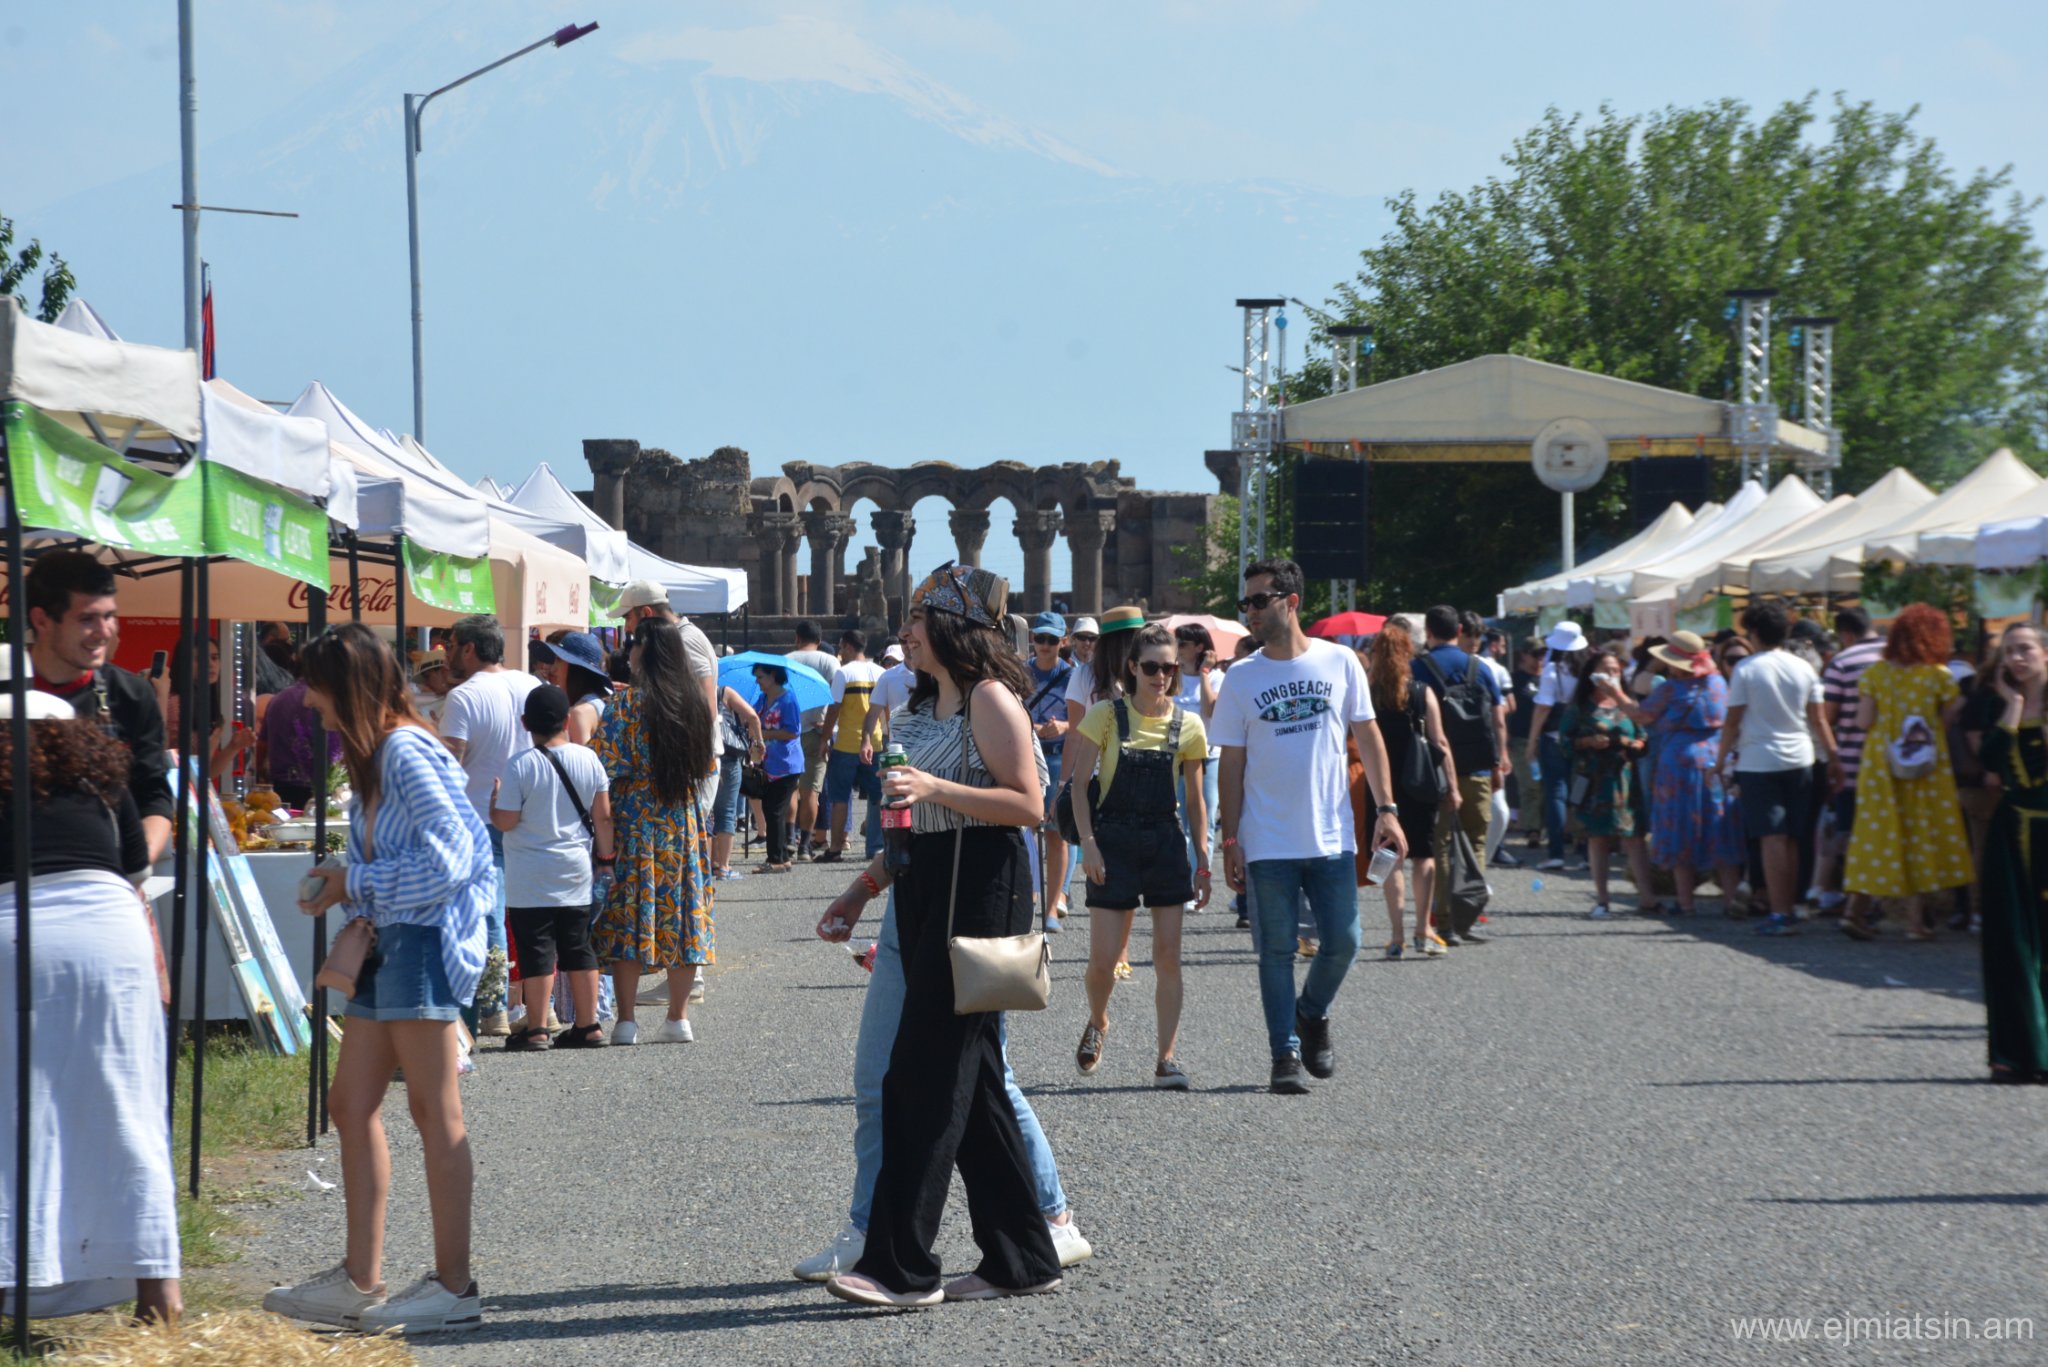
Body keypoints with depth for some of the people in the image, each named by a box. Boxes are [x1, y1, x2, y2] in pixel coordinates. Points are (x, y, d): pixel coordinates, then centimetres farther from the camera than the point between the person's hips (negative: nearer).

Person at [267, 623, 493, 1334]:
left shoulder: (407, 751, -15)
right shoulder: (370, 755, 15)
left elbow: (446, 860, -21)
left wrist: (355, 884, -13)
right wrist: (341, 884, 5)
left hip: (424, 942, -10)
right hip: (386, 942, 10)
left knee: (434, 1112, -5)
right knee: (351, 1106, 9)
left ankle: (454, 1286, 0)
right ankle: (359, 1281, 14)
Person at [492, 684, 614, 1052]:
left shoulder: (521, 766, -15)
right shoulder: (588, 759, -1)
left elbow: (505, 822, -14)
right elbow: (602, 816, 3)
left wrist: (493, 801, 6)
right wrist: (605, 856, 14)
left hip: (531, 879, -4)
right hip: (576, 871, 5)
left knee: (537, 951, -1)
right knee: (578, 948, 12)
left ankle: (536, 1029, 0)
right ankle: (588, 1026, 15)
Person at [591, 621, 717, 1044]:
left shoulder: (628, 704, -10)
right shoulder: (695, 703, 6)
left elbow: (607, 765, -13)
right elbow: (707, 767, 14)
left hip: (634, 820, -5)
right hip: (684, 819, 5)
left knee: (629, 915, -1)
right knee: (679, 913, 8)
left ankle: (626, 1020, -3)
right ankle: (678, 1018, 10)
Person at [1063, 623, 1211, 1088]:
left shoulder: (1188, 725, 4)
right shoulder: (1106, 716, -3)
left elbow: (1195, 801, 9)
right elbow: (1079, 783, -3)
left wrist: (1203, 862, 5)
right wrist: (1088, 842, -14)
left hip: (1166, 844, 2)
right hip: (1113, 843, -2)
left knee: (1168, 956, -2)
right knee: (1103, 958, -2)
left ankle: (1166, 1058, 3)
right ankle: (1096, 1023, 29)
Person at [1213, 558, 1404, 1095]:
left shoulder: (1339, 662, 2)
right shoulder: (1240, 679, 1)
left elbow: (1367, 738, 7)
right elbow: (1231, 764, 3)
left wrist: (1386, 809, 1)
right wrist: (1230, 840, -2)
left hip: (1332, 838, 1)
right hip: (1267, 844, -1)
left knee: (1342, 942, 1)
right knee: (1277, 951, 0)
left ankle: (1313, 1014, 28)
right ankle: (1285, 1054, 8)